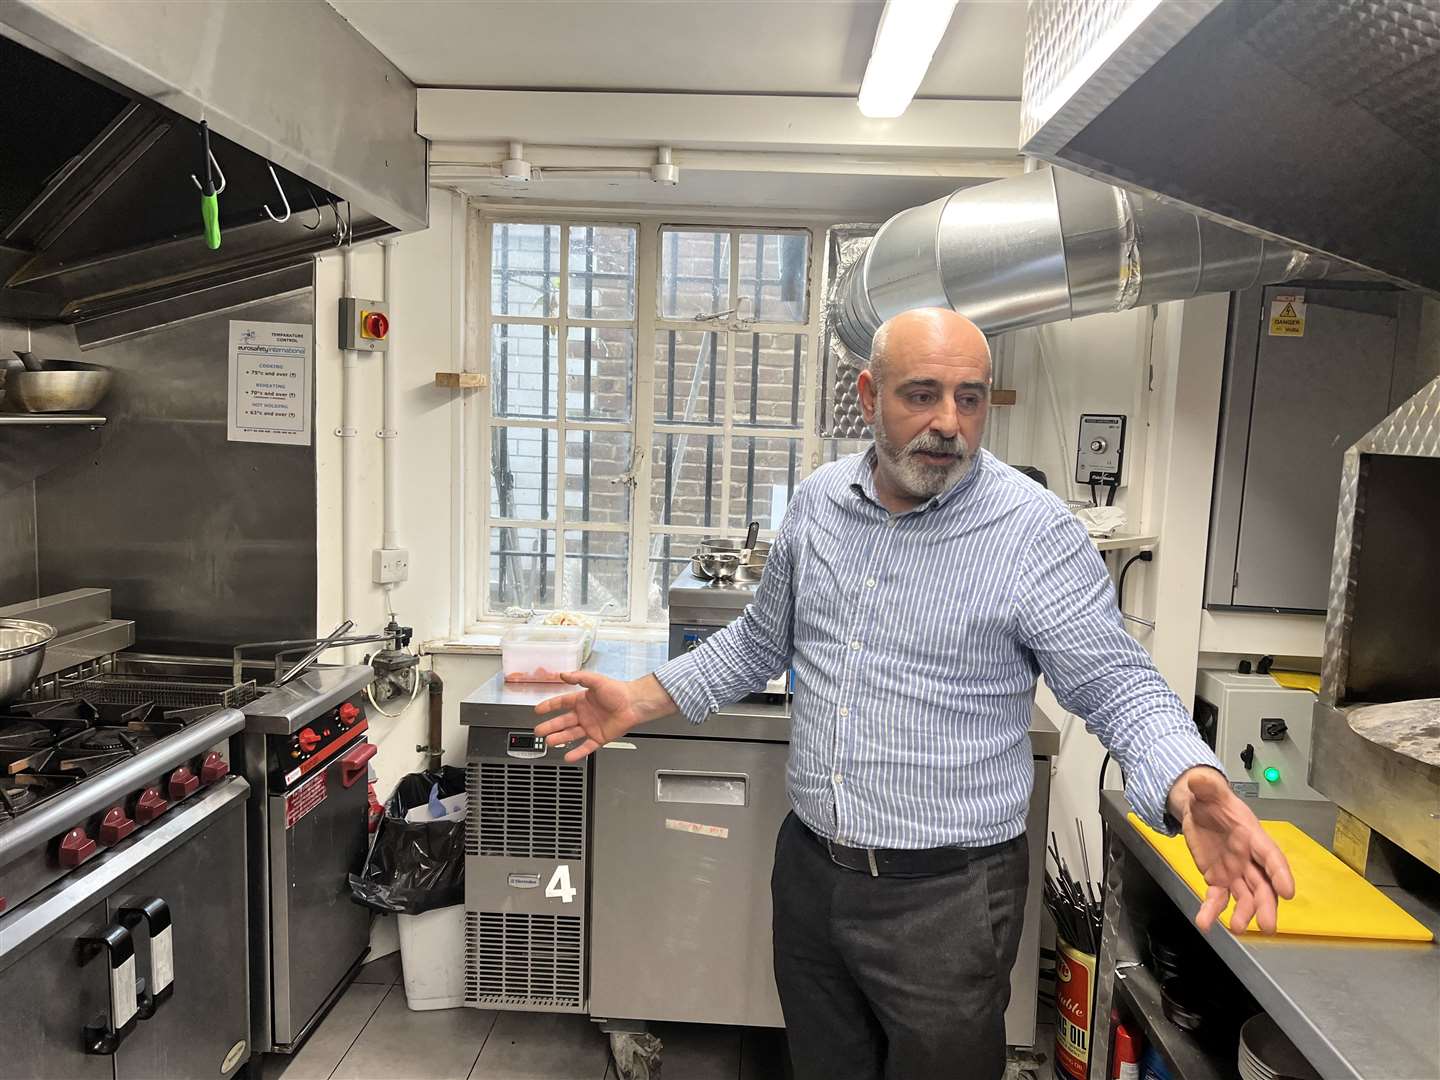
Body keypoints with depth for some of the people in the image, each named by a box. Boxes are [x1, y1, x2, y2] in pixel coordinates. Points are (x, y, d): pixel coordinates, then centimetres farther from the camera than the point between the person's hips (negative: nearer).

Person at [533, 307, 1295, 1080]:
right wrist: (644, 701, 6)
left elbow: (1118, 686, -12)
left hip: (945, 897, -4)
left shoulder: (1036, 533, -16)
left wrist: (1191, 786, -32)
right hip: (808, 869, 5)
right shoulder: (817, 502, 0)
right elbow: (762, 640, 12)